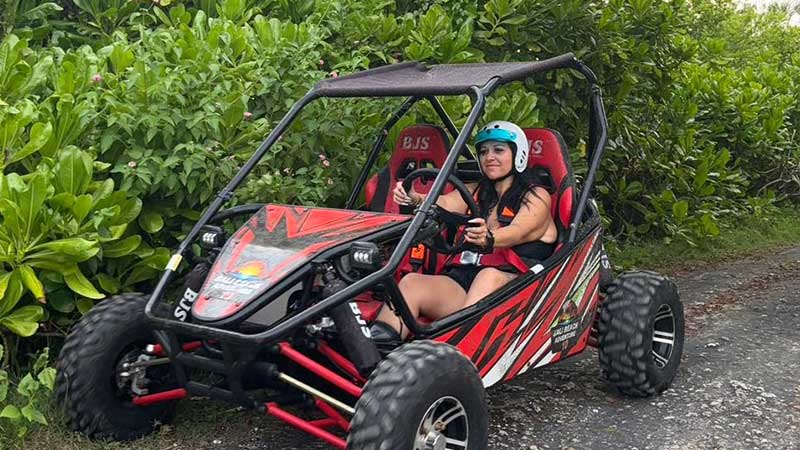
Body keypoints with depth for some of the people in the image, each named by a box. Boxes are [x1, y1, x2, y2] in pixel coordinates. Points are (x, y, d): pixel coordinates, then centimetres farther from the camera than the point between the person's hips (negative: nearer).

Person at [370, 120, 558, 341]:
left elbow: (517, 232, -12)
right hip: (463, 279, 4)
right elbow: (444, 204, 3)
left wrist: (489, 239, -35)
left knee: (490, 275, -37)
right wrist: (415, 199, -20)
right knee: (412, 282, -22)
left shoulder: (536, 195, 9)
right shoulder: (475, 191, 24)